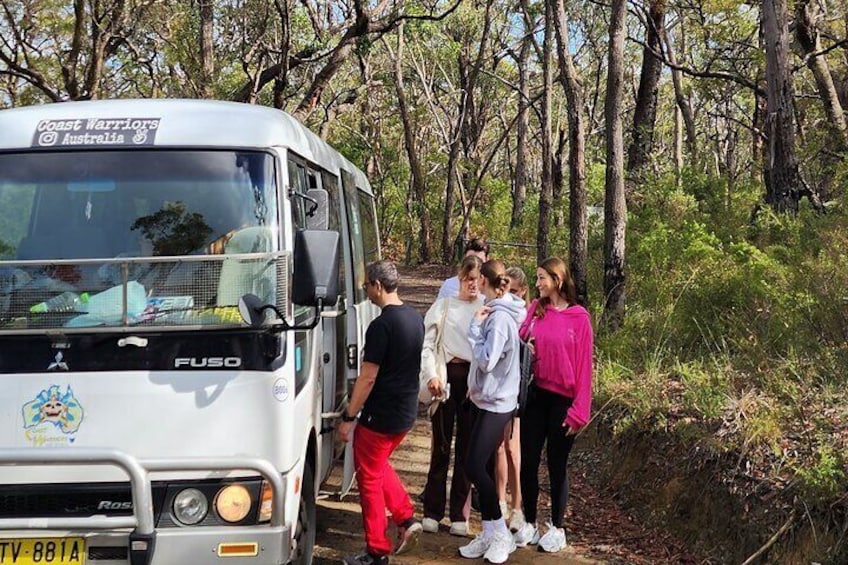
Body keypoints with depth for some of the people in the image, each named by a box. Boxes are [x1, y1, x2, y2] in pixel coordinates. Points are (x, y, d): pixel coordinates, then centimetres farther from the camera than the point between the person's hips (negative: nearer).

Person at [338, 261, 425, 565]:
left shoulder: (381, 325, -22)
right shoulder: (415, 318, 5)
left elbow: (368, 377, -21)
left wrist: (348, 417, -13)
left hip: (380, 416, -8)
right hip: (407, 413, 8)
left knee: (369, 478, 5)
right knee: (379, 465, 27)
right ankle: (406, 519, 20)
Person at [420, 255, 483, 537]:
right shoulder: (444, 306, 6)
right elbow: (427, 344, 3)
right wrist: (431, 375, -9)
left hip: (475, 379, 0)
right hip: (447, 376, 0)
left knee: (467, 448, 5)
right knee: (441, 445, 4)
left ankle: (460, 514, 13)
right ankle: (432, 511, 12)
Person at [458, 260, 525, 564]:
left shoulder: (499, 317, -19)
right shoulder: (495, 311, 10)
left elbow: (486, 360, -25)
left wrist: (475, 326, -18)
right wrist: (476, 386, 15)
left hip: (495, 403, -9)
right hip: (487, 398, 9)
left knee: (474, 466, -10)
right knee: (484, 467, 9)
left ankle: (500, 533, 1)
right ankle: (489, 533, 14)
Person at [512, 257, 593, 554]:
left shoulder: (579, 317, -8)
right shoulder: (535, 309, 4)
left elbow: (583, 365, -9)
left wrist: (579, 410, -12)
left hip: (562, 400, -4)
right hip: (535, 395, 4)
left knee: (557, 465, 6)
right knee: (528, 462, 6)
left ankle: (557, 529, 19)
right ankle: (529, 524, 19)